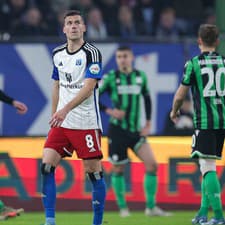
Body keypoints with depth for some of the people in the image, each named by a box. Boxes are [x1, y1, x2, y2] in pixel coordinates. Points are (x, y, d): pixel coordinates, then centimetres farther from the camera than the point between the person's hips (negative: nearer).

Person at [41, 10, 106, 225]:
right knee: (46, 166, -8)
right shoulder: (57, 54, 10)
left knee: (94, 171, -1)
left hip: (86, 124, -5)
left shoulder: (91, 53, -9)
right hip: (61, 123, 5)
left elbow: (88, 87, -19)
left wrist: (66, 109, -29)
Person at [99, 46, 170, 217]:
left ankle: (151, 207, 0)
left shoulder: (140, 76, 5)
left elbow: (147, 99, 17)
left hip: (136, 131, 3)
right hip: (117, 130, -3)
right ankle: (122, 206, 19)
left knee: (152, 165, -7)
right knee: (118, 169, 2)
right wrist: (108, 111, -14)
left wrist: (148, 124, 10)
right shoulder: (111, 78, -5)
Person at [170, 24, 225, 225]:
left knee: (208, 167, -8)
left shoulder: (193, 63, -3)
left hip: (204, 121, -5)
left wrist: (174, 111, 23)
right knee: (208, 166, 15)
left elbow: (180, 95, 3)